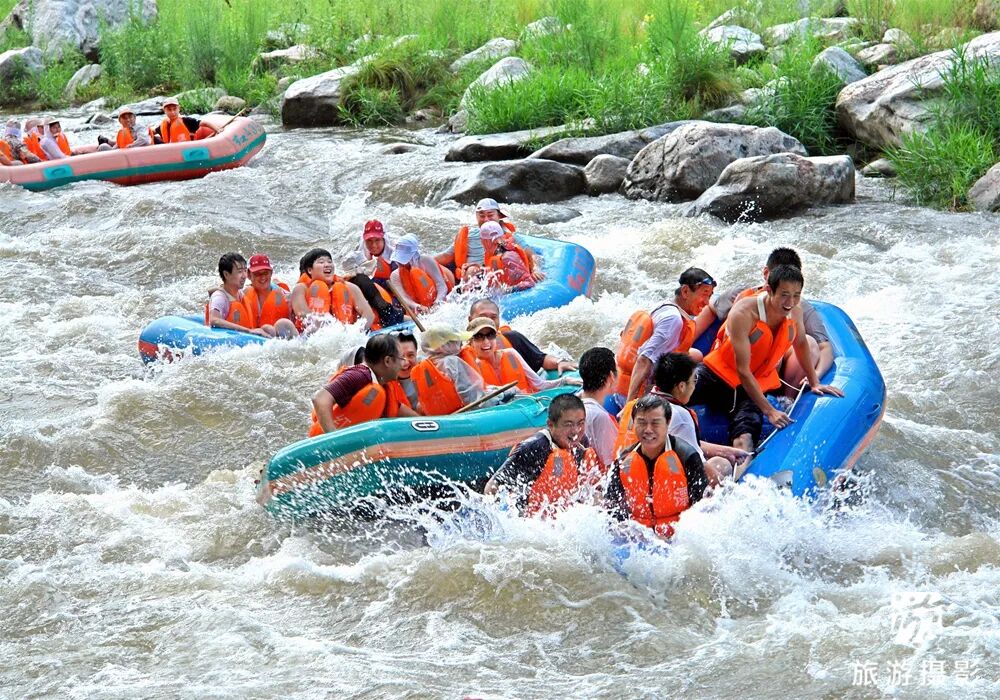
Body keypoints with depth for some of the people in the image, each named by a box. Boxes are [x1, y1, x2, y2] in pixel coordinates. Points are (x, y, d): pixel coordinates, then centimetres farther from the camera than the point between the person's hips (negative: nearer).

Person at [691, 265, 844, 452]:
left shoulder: (795, 313, -7)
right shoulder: (744, 314, -25)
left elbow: (801, 344, 18)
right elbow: (742, 371, -24)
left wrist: (814, 382, 22)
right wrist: (769, 411, -26)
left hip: (756, 385, 3)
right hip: (717, 374, -3)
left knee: (745, 440, -27)